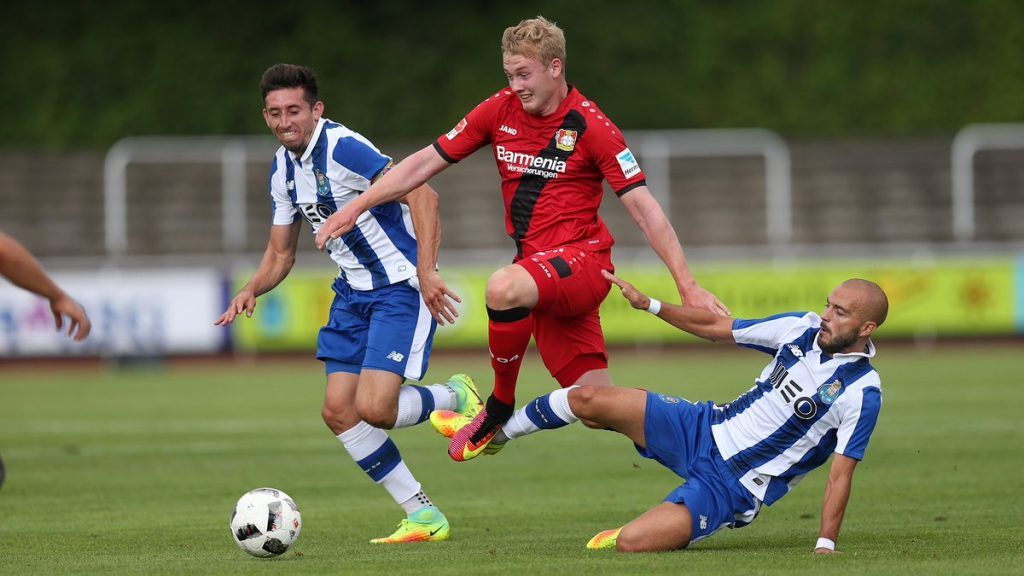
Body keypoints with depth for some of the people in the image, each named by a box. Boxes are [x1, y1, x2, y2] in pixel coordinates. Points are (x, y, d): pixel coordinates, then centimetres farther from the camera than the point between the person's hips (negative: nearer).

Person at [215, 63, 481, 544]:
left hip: (401, 288, -9)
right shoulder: (282, 168, 7)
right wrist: (251, 290, -4)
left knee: (373, 409, -19)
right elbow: (280, 252, 16)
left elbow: (422, 195, -25)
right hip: (353, 292, 9)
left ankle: (455, 397, 13)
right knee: (338, 412, -1)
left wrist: (426, 272, -32)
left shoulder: (342, 148, -20)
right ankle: (424, 517, 9)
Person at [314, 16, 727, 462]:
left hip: (581, 259, -5)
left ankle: (500, 410, -15)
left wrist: (688, 286, -14)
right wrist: (355, 208, 5)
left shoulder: (590, 125, -9)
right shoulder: (501, 111, 5)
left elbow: (644, 208, -10)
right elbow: (426, 162, 10)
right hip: (540, 271, 5)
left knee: (503, 288, -35)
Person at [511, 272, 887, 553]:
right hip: (706, 430, 5)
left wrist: (826, 547, -24)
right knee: (586, 398, -8)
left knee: (629, 543, -25)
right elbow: (716, 327, 9)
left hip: (733, 487, -5)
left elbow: (840, 475, -17)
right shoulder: (804, 328, 0)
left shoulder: (862, 393, -17)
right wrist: (647, 304, 3)